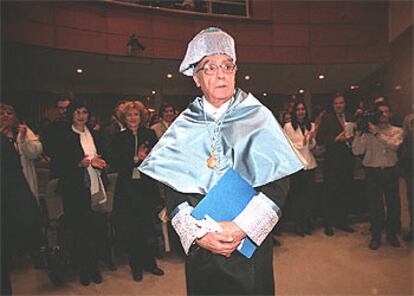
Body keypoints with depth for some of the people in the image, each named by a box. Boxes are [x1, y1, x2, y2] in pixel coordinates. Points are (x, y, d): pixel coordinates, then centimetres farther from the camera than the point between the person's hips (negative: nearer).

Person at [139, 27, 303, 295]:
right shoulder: (184, 127, 1)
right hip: (199, 246, 1)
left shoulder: (259, 118, -2)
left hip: (251, 242, -1)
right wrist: (198, 233, -15)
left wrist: (242, 227, -17)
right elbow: (173, 190, -3)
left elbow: (279, 183, -8)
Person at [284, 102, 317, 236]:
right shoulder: (288, 126, -3)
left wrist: (311, 139, -8)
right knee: (296, 196, 3)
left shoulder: (311, 125, 9)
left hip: (309, 164, 4)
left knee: (308, 195, 9)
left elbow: (312, 146, 11)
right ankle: (298, 226, 16)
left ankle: (307, 225, 23)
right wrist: (301, 143, -15)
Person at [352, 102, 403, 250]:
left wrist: (377, 133, -20)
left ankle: (392, 234, 29)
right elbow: (357, 151, -6)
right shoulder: (368, 132, 2)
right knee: (375, 205, 5)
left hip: (390, 171, 1)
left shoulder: (396, 131, 6)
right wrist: (358, 134, -14)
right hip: (373, 172, -1)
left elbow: (394, 145, -15)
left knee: (394, 204, 8)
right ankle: (376, 236, 20)